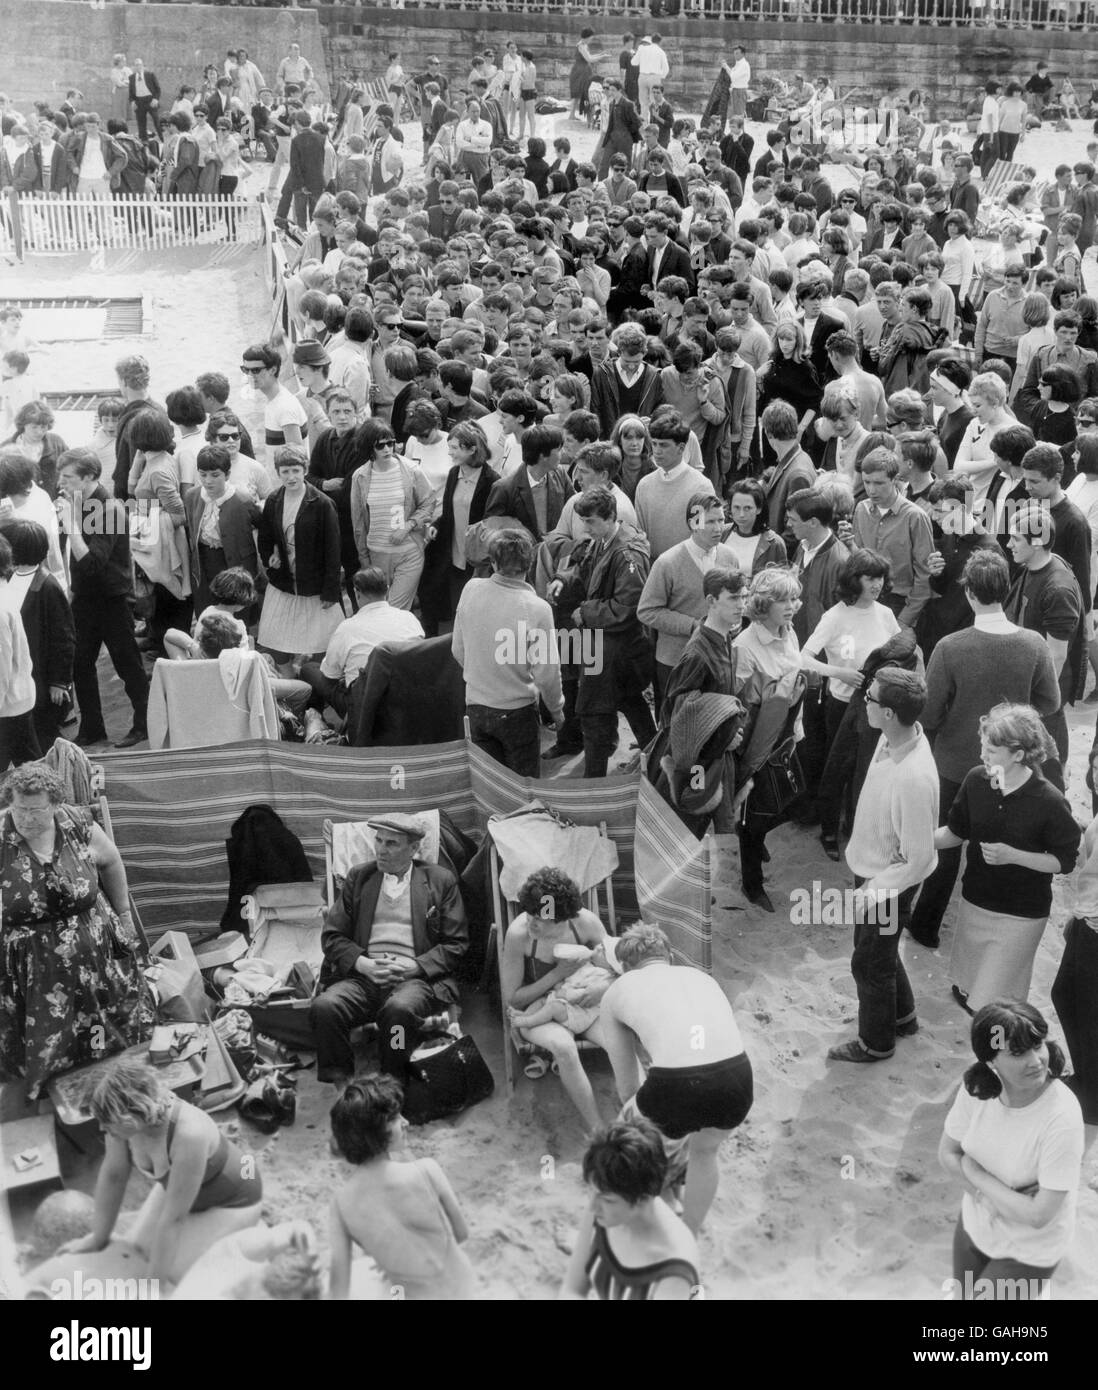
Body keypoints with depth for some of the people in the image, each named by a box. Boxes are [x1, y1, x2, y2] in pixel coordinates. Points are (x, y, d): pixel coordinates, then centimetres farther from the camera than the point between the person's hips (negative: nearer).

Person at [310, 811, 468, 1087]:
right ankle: (342, 1089, -17)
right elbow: (332, 935, 13)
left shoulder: (440, 880, 11)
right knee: (324, 1008, -29)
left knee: (400, 1009, -38)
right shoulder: (359, 876, 17)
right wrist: (361, 963, -7)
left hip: (416, 978, -2)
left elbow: (456, 944, 6)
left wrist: (415, 966, -10)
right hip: (363, 976, 3)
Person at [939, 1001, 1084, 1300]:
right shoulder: (976, 1088, -18)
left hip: (1029, 1250, -5)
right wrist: (995, 1195, -19)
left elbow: (1038, 1216, -28)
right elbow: (947, 1153, -4)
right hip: (975, 1224, 5)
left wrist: (974, 1171, -21)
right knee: (964, 1294, 23)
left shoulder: (1062, 1116, -31)